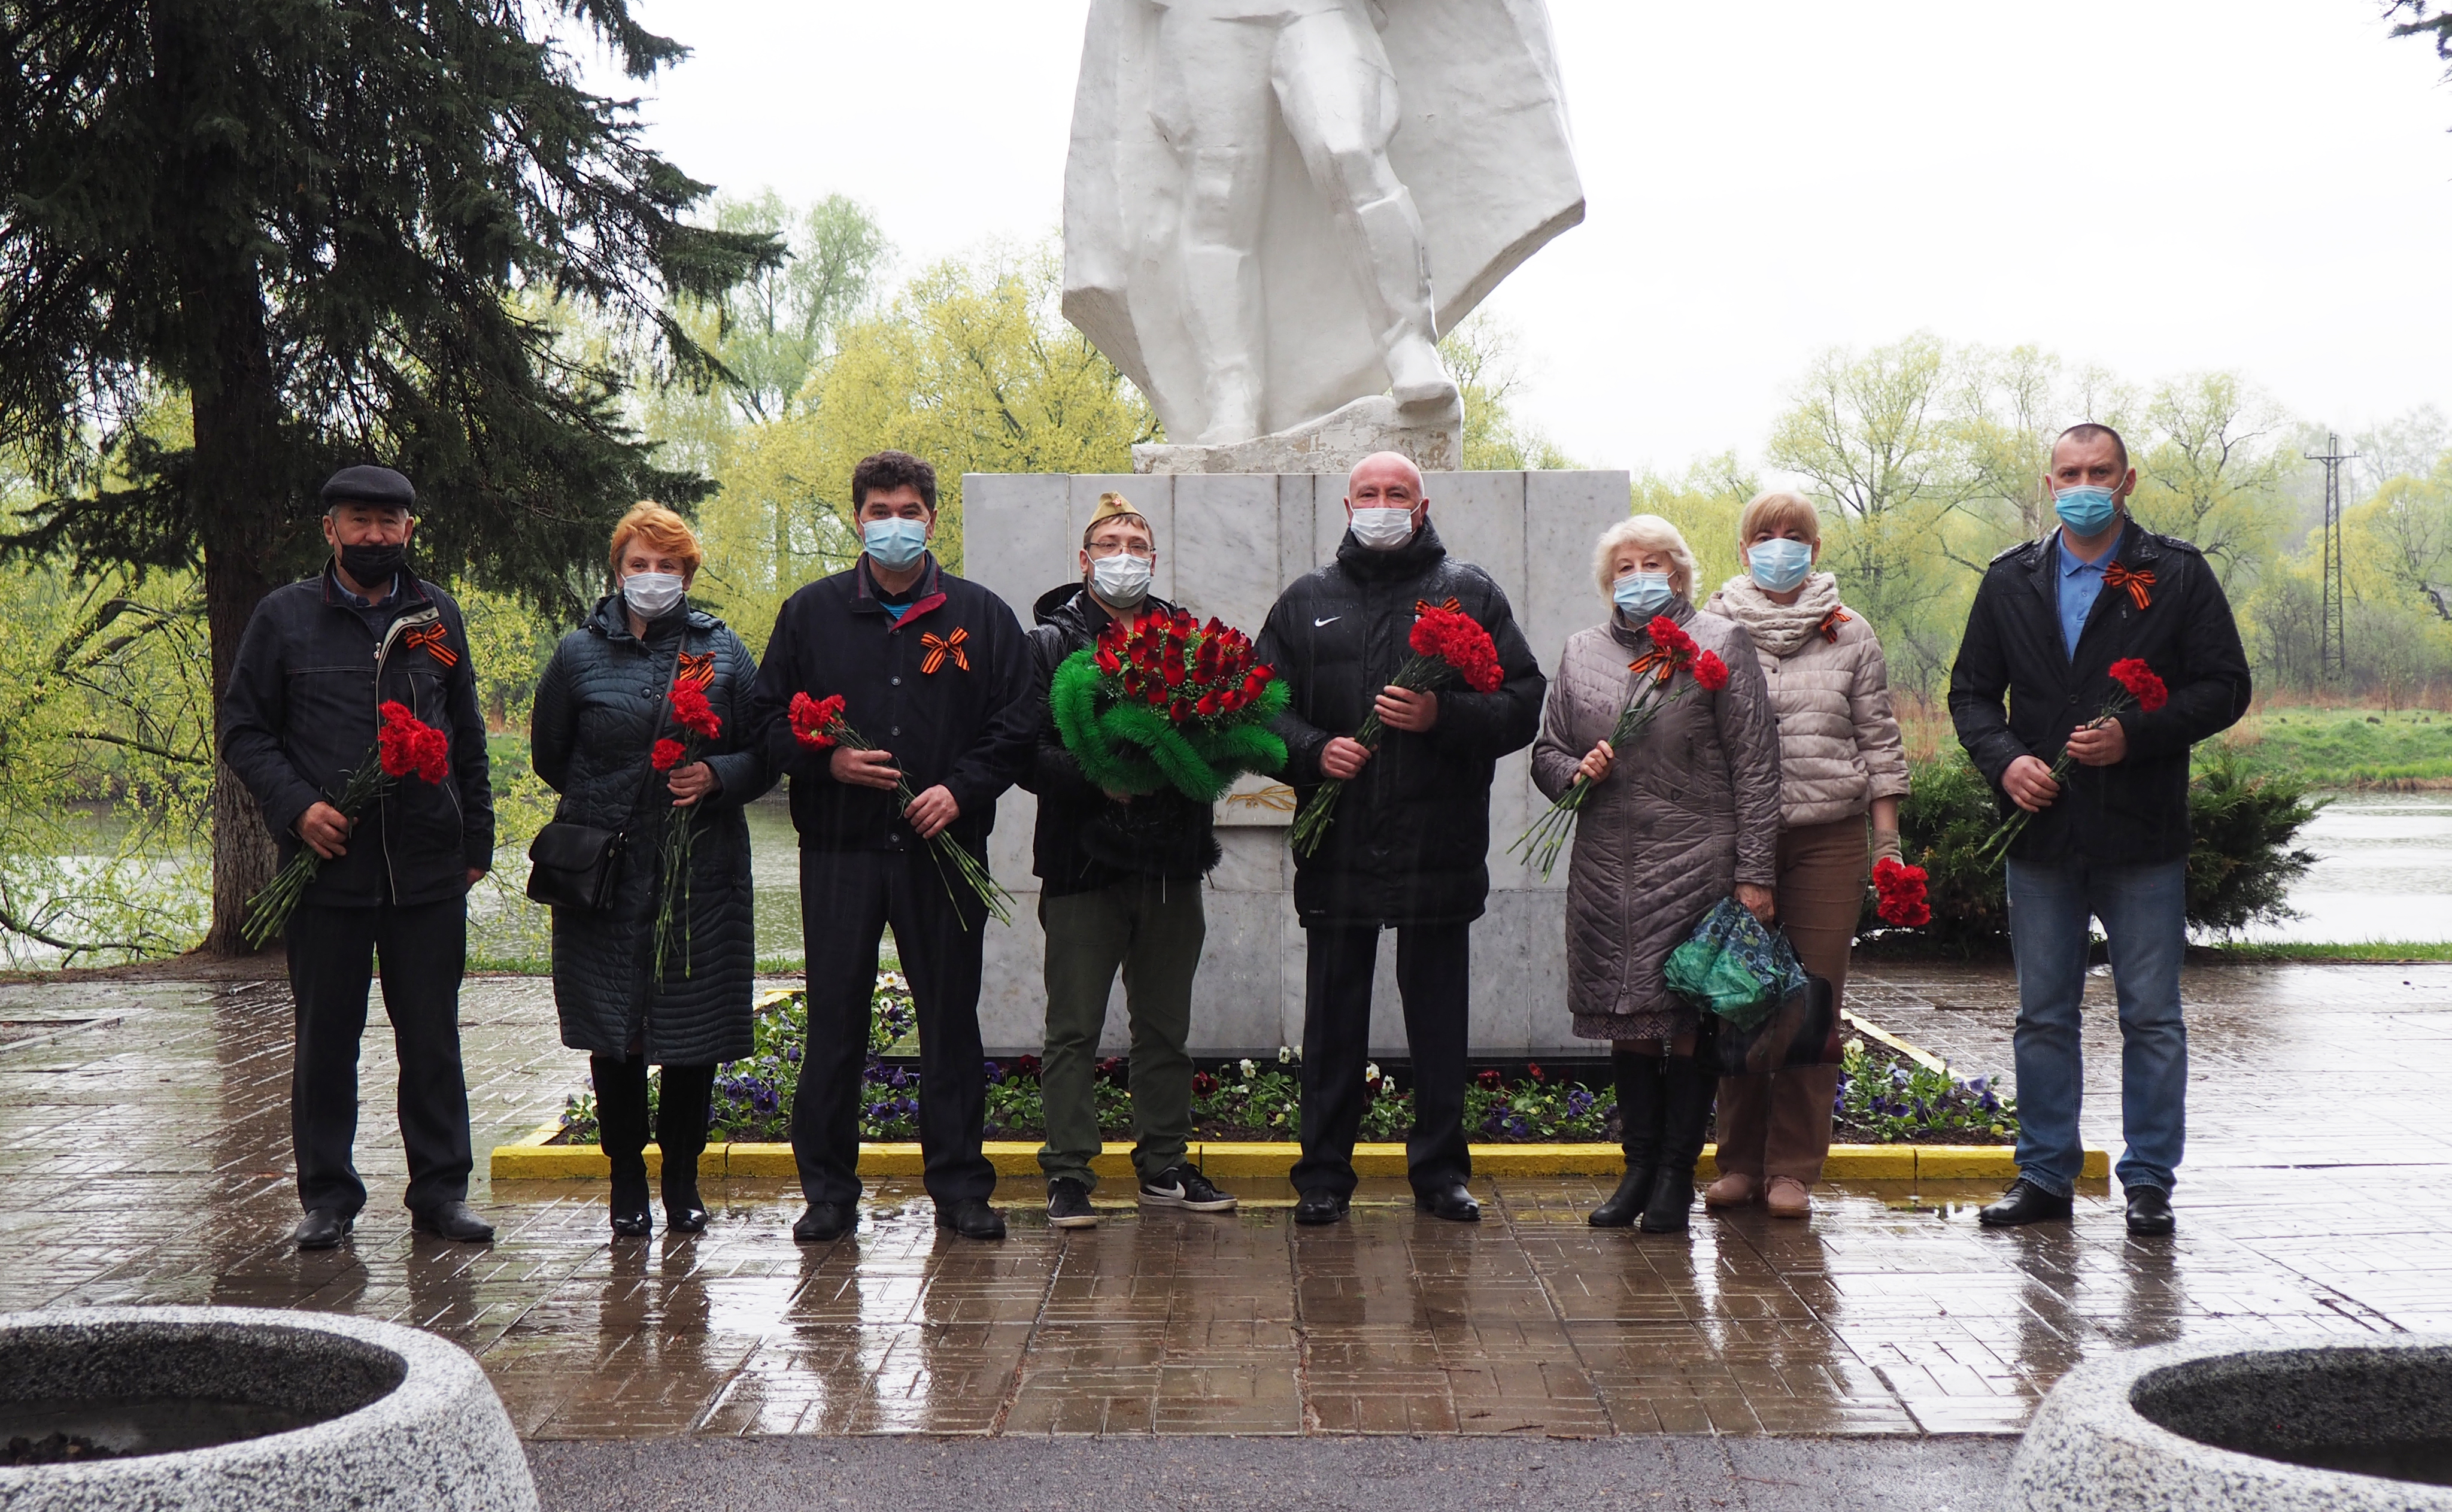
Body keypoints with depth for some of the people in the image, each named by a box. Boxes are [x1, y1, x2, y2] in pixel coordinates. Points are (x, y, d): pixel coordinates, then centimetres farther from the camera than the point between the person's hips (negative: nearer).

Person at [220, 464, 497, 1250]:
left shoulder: (438, 615, 12)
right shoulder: (284, 617, 5)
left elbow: (467, 737, 17)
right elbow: (243, 730, 5)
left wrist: (476, 838, 11)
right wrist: (296, 805, -10)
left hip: (429, 869, 2)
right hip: (327, 863, -1)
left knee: (433, 1038, 5)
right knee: (326, 1039, 5)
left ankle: (441, 1190, 14)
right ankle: (327, 1196, 15)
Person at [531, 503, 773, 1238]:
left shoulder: (723, 652, 6)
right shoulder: (580, 654, 5)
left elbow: (765, 755, 6)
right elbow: (550, 755, 15)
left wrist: (714, 778, -11)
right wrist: (604, 807, 10)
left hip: (703, 871, 1)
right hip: (606, 872, 0)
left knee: (696, 1034, 3)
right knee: (614, 1035, 2)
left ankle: (682, 1178, 18)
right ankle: (627, 1183, 15)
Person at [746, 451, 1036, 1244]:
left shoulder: (981, 615, 7)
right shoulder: (811, 612, 8)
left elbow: (1017, 725, 5)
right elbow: (768, 719, 9)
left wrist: (961, 788, -10)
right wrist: (828, 760, -9)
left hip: (945, 846, 0)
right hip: (840, 849, 0)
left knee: (951, 1015, 4)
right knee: (834, 1018, 2)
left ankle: (960, 1185, 14)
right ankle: (828, 1190, 11)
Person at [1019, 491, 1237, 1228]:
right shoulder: (1050, 643, 0)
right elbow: (1025, 752, -8)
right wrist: (1096, 779, -21)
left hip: (1172, 863, 4)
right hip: (1083, 862, -4)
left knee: (1165, 1026, 12)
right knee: (1074, 1029, 0)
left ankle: (1164, 1166, 22)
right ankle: (1069, 1174, 6)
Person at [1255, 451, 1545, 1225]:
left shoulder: (1470, 594, 7)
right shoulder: (1306, 601, 12)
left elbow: (1523, 704, 1)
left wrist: (1443, 716, -16)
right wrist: (1313, 751, -10)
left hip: (1440, 845, -1)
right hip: (1336, 848, 1)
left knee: (1440, 1018, 6)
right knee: (1333, 1019, 6)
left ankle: (1441, 1170, 17)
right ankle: (1323, 1174, 15)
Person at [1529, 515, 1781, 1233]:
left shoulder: (1720, 644, 3)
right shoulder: (1581, 653, 15)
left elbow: (1754, 767, -2)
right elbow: (1546, 750, 20)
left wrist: (1754, 873, -8)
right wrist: (1574, 771, -4)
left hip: (1696, 865, -3)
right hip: (1606, 869, 4)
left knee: (1691, 1022, -2)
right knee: (1628, 1022, 7)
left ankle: (1677, 1173, 8)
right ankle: (1639, 1166, 18)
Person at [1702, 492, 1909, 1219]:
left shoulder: (1850, 635, 10)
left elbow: (1878, 742, 12)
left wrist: (1887, 842, 6)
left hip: (1828, 838, 0)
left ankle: (1793, 1169, 5)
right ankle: (1741, 1160, 12)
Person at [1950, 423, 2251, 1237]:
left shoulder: (2178, 575, 1)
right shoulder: (2011, 581, 10)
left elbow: (2225, 688, -2)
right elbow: (1971, 691, 13)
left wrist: (2135, 735, -16)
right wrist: (2005, 759, -6)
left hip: (2143, 834, -3)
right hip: (2041, 830, 3)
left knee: (2151, 1017, 3)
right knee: (2043, 1016, 9)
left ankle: (2149, 1181, 11)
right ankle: (2045, 1174, 19)